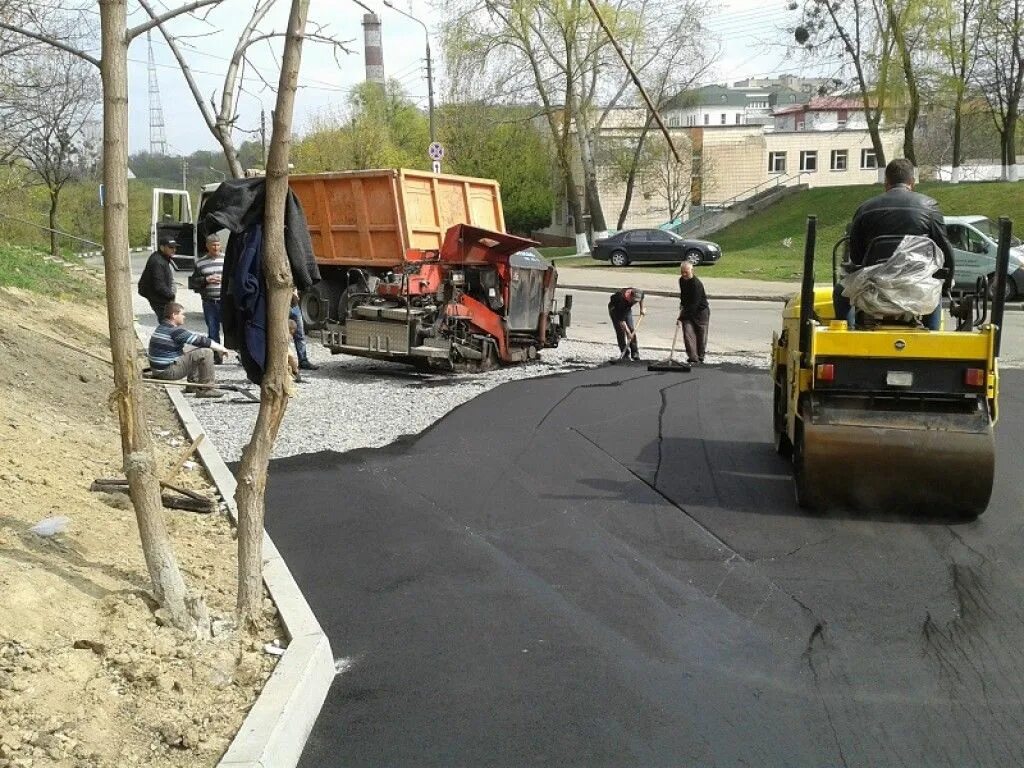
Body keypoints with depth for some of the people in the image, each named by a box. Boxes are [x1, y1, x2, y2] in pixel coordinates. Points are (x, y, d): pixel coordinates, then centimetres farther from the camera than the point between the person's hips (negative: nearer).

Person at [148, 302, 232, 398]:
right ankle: (205, 389, -8)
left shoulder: (162, 327, 13)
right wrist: (220, 348, -4)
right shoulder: (175, 331, -18)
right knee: (206, 352, -14)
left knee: (196, 350, 27)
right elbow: (201, 341, -16)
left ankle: (193, 384, 27)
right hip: (169, 371, -10)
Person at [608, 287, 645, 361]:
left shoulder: (640, 294, -28)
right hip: (615, 309, -5)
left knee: (632, 329, -4)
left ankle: (635, 354, 0)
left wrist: (642, 309, 8)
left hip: (627, 309, 5)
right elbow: (621, 321, -37)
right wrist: (628, 333, -36)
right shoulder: (621, 299, -43)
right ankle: (624, 353, -4)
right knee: (620, 331, -13)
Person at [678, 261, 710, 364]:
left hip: (701, 310, -6)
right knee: (688, 333, -10)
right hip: (688, 310, 6)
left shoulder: (697, 284, -26)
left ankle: (700, 358, 20)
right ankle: (693, 358, -13)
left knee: (701, 335, 3)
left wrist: (682, 317, -34)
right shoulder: (682, 280, 1)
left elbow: (694, 303, -31)